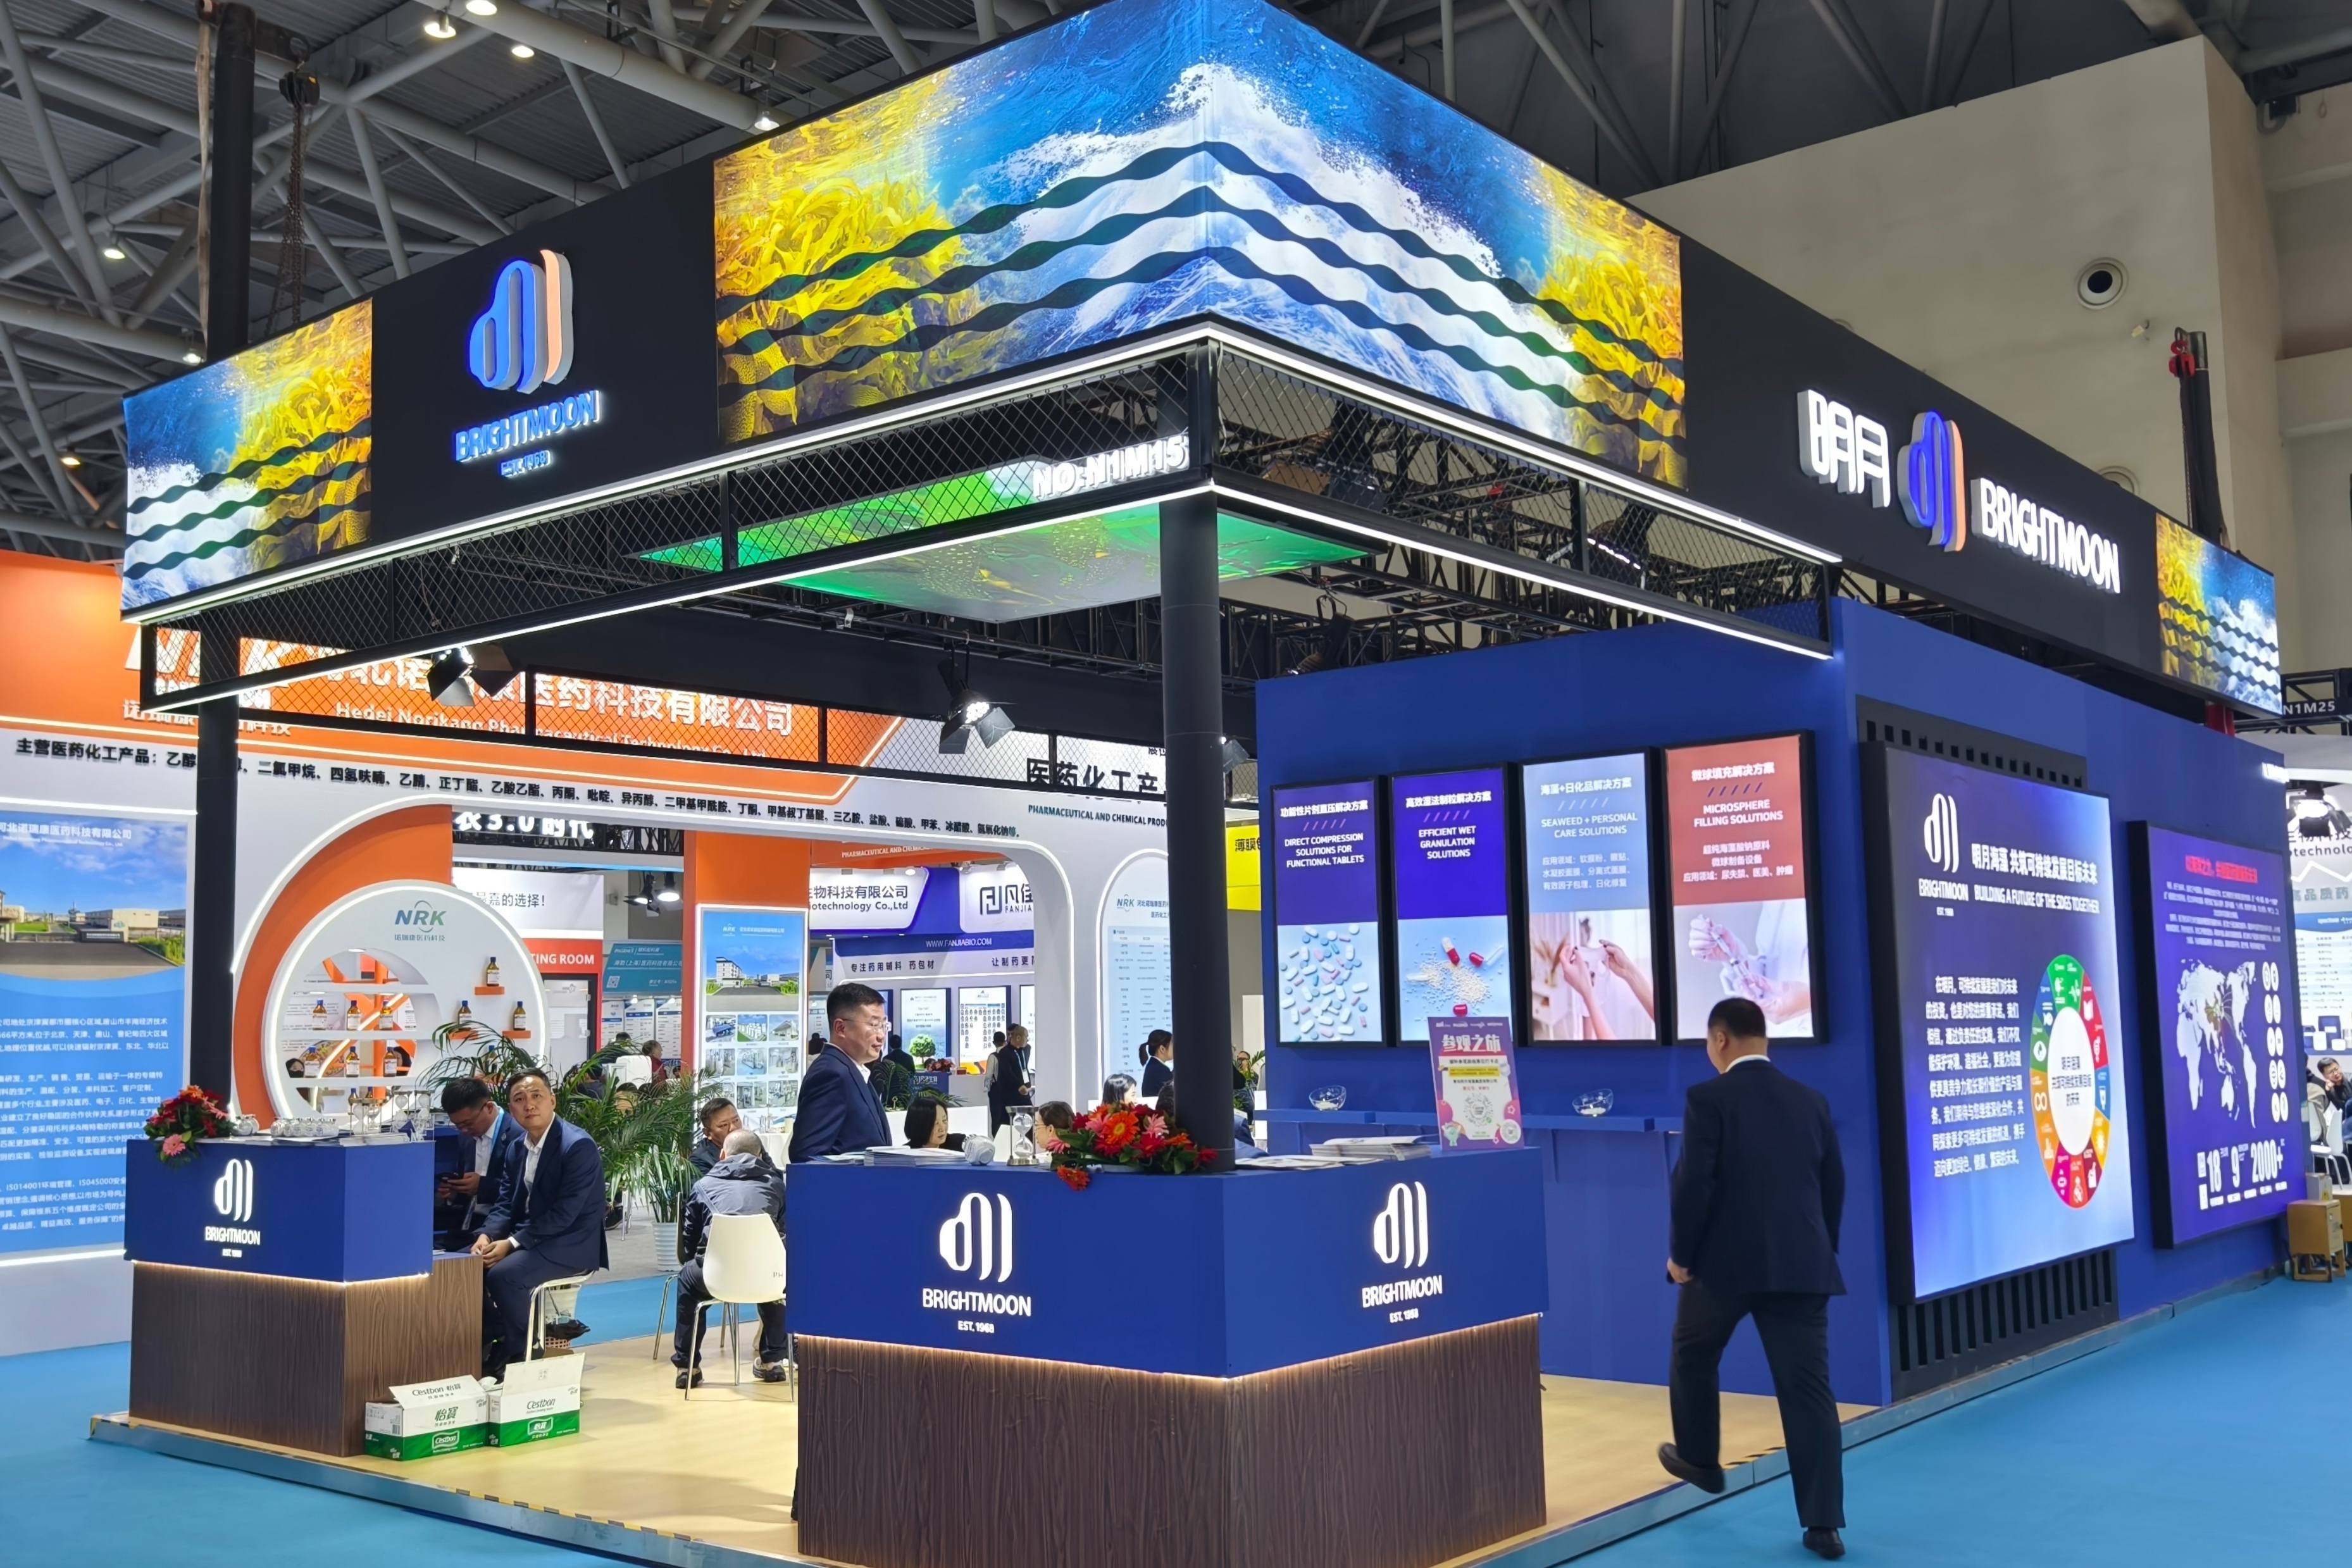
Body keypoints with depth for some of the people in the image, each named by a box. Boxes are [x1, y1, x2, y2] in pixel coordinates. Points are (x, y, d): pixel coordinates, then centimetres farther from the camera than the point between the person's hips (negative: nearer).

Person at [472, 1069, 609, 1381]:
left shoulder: (578, 1146, -18)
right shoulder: (516, 1148, 8)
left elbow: (563, 1214, -22)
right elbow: (505, 1204, 8)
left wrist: (512, 1244, -23)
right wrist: (487, 1236, -13)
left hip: (570, 1245, -8)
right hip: (528, 1237, 8)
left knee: (504, 1274, -27)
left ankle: (516, 1353, -4)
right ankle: (491, 1342, 5)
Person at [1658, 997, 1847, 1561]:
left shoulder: (1708, 1098, -8)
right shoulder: (1811, 1101, 9)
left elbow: (1693, 1184, -14)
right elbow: (1834, 1186, 14)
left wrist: (1681, 1254, -2)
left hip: (1724, 1261, -4)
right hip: (1801, 1266, 4)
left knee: (1692, 1357, 24)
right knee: (1809, 1390, 3)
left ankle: (1698, 1458, 38)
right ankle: (1824, 1524, 1)